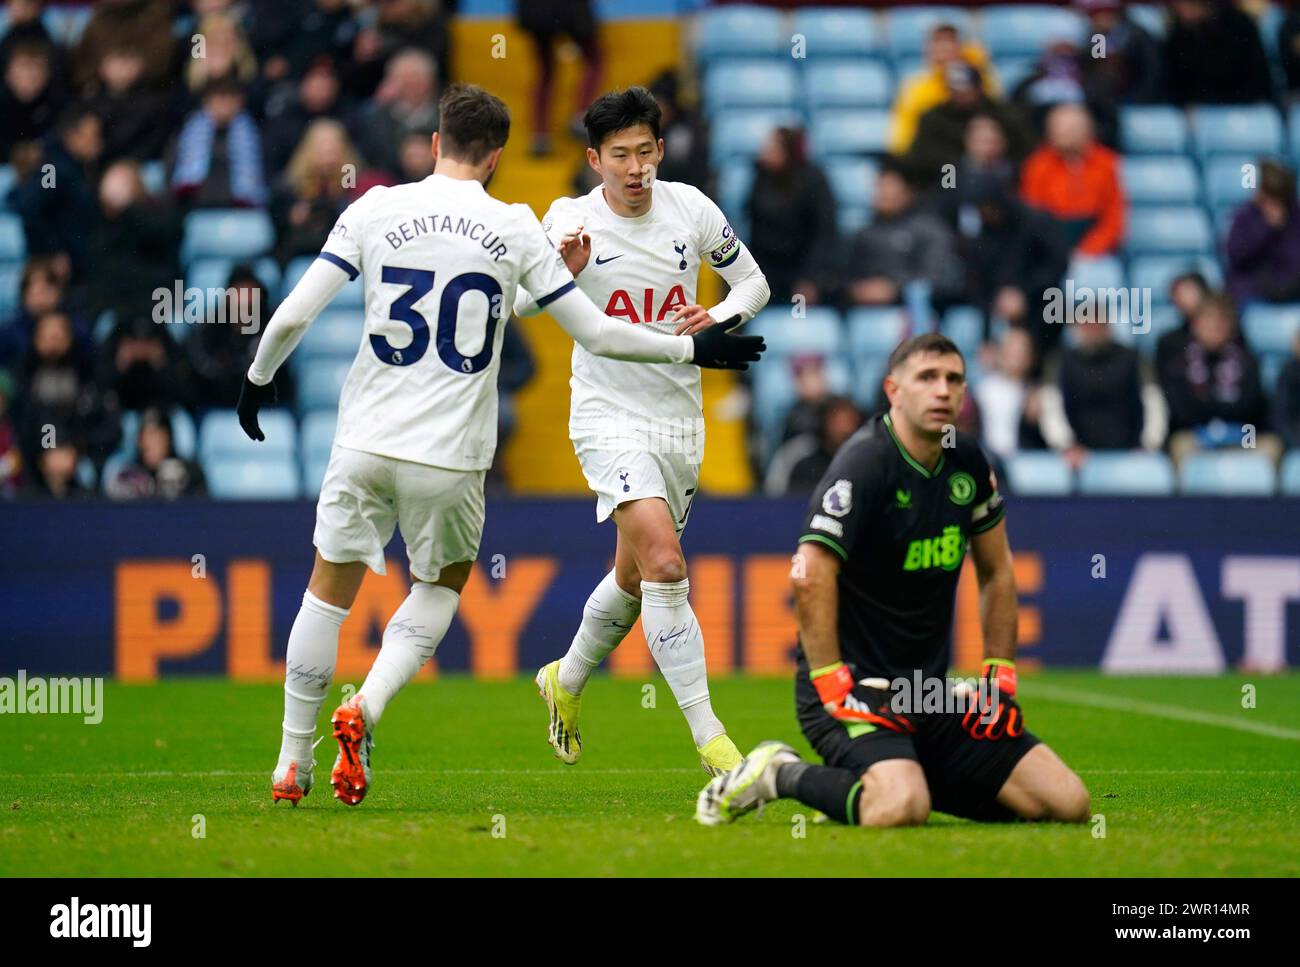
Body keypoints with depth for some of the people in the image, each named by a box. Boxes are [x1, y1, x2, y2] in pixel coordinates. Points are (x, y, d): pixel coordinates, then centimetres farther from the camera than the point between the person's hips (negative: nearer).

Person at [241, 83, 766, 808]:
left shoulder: (376, 210, 0)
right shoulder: (516, 230, -2)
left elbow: (293, 315, -3)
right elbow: (595, 333, 1)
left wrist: (259, 378, 16)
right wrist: (693, 349, 13)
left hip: (366, 441, 1)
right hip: (450, 455, -1)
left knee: (330, 589, 15)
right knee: (441, 587, 21)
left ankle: (292, 764, 15)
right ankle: (366, 709, -2)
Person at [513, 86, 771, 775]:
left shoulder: (690, 207, -1)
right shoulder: (572, 220, -9)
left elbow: (753, 282, 10)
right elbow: (516, 305, -1)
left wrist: (718, 319, -11)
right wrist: (560, 273, -21)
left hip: (680, 418, 5)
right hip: (608, 416, -4)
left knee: (634, 576, 18)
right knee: (664, 561, -22)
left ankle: (567, 682, 46)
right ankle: (710, 740, -22)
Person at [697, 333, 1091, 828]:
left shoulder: (966, 463, 8)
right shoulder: (864, 463, -15)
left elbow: (996, 571, 21)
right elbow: (810, 577, -23)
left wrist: (999, 673, 13)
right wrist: (833, 686, -23)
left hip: (931, 691, 8)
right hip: (855, 684, -8)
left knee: (1068, 802, -4)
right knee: (900, 810, -36)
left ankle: (910, 775, 12)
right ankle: (783, 773, -6)